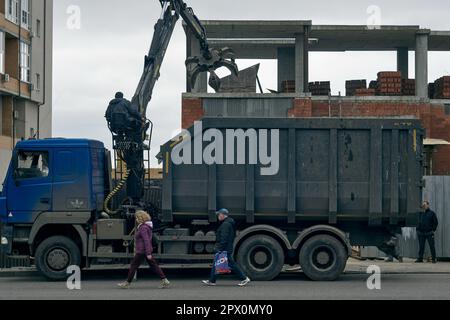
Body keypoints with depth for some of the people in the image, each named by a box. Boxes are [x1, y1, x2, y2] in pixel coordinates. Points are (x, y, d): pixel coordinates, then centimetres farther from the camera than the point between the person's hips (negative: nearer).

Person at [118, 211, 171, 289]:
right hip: (147, 250, 10)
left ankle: (127, 283, 11)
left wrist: (148, 254, -26)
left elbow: (147, 241, -24)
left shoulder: (143, 228, -19)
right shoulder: (146, 226, 12)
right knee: (153, 265, 9)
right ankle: (164, 281, 5)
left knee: (134, 266, 2)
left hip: (142, 251, -10)